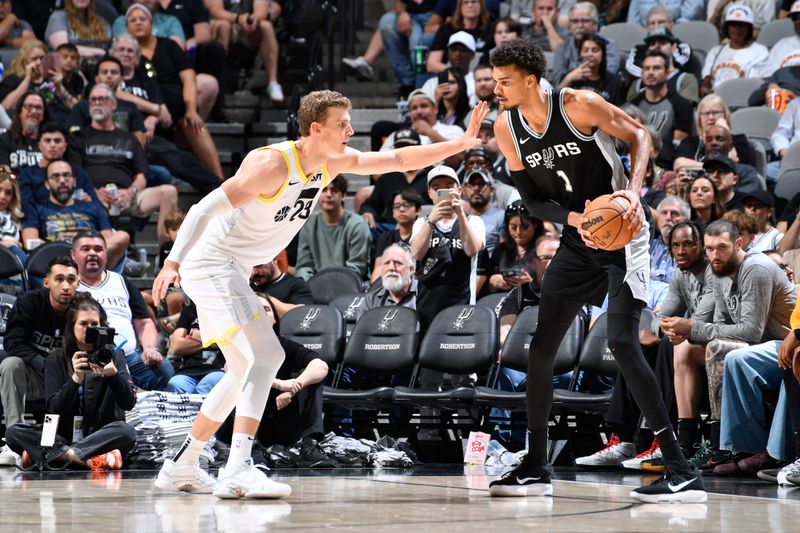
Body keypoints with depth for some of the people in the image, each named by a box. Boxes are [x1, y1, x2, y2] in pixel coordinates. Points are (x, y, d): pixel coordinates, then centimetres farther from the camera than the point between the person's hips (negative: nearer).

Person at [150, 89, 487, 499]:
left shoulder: (334, 162, 3)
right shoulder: (274, 164, -23)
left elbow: (398, 159, 9)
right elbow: (207, 207, -26)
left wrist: (461, 144, 1)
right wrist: (173, 261, -35)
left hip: (230, 272, 10)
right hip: (210, 262, -10)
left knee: (245, 371, 17)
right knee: (267, 357, -22)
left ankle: (180, 468, 24)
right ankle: (237, 472, -30)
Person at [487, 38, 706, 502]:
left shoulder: (578, 105, -18)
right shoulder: (507, 128, -1)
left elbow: (639, 135, -7)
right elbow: (531, 197, 3)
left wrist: (634, 190, -23)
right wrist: (572, 219, -16)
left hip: (622, 235, -7)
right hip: (578, 242, 7)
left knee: (622, 343, -19)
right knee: (541, 348, 4)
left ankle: (682, 472, -19)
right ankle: (536, 468, 19)